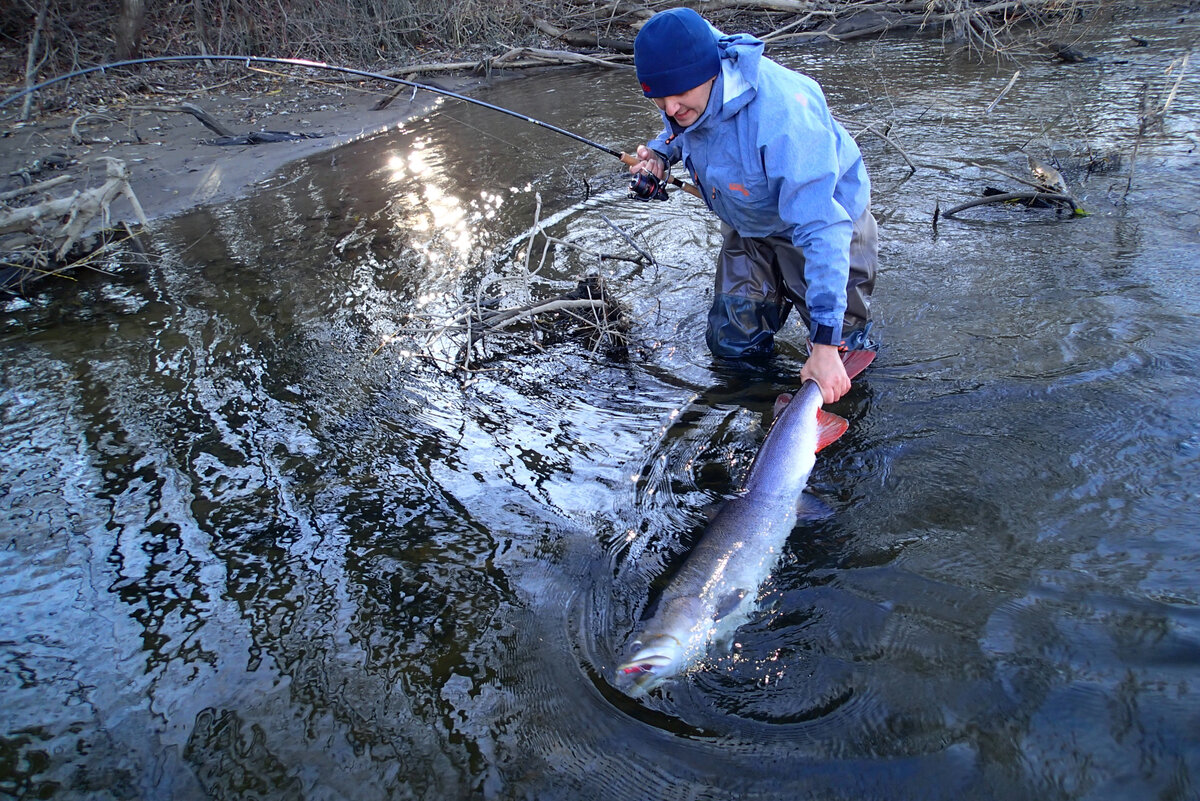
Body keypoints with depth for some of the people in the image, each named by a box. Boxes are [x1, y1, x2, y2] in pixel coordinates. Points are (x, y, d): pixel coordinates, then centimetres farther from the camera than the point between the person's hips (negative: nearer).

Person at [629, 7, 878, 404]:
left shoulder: (782, 111, -41)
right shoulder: (683, 101, -18)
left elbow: (822, 230, -44)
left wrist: (826, 343, -48)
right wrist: (659, 154, -14)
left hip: (827, 218, -6)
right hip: (749, 228, 6)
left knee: (840, 354, -3)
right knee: (730, 345, 10)